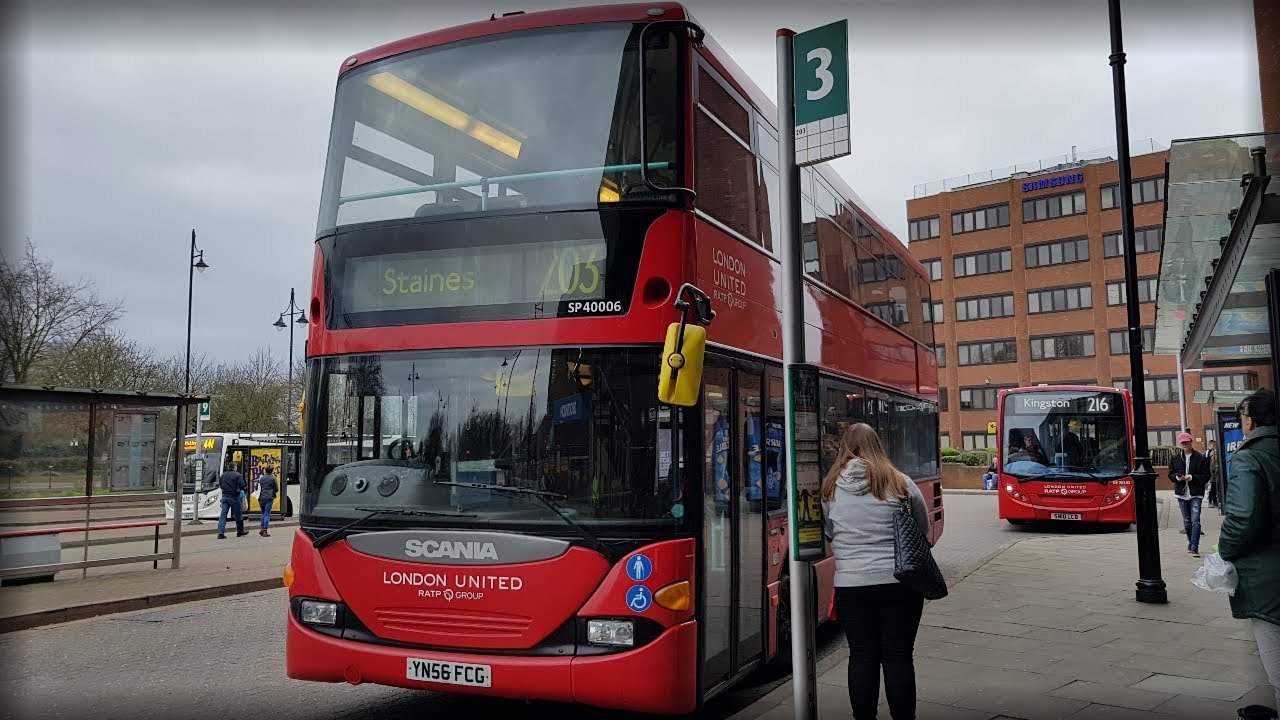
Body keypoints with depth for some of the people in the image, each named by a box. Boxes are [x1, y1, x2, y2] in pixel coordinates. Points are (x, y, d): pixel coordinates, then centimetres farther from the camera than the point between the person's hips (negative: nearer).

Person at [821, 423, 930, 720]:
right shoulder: (900, 484, -5)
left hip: (851, 585, 1)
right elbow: (923, 530, 8)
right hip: (899, 583, -1)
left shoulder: (829, 487, -1)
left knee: (862, 656, 10)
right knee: (898, 657, 7)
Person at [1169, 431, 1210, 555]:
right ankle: (1191, 543, 31)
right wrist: (1177, 477, -10)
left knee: (1195, 520, -12)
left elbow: (1206, 476, -4)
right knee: (1187, 521, 13)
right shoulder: (1175, 458, 6)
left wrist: (1191, 477, -16)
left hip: (1196, 494, -4)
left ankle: (1194, 547, -12)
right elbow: (1170, 474, 11)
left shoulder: (1201, 458, -4)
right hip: (1182, 493, 4)